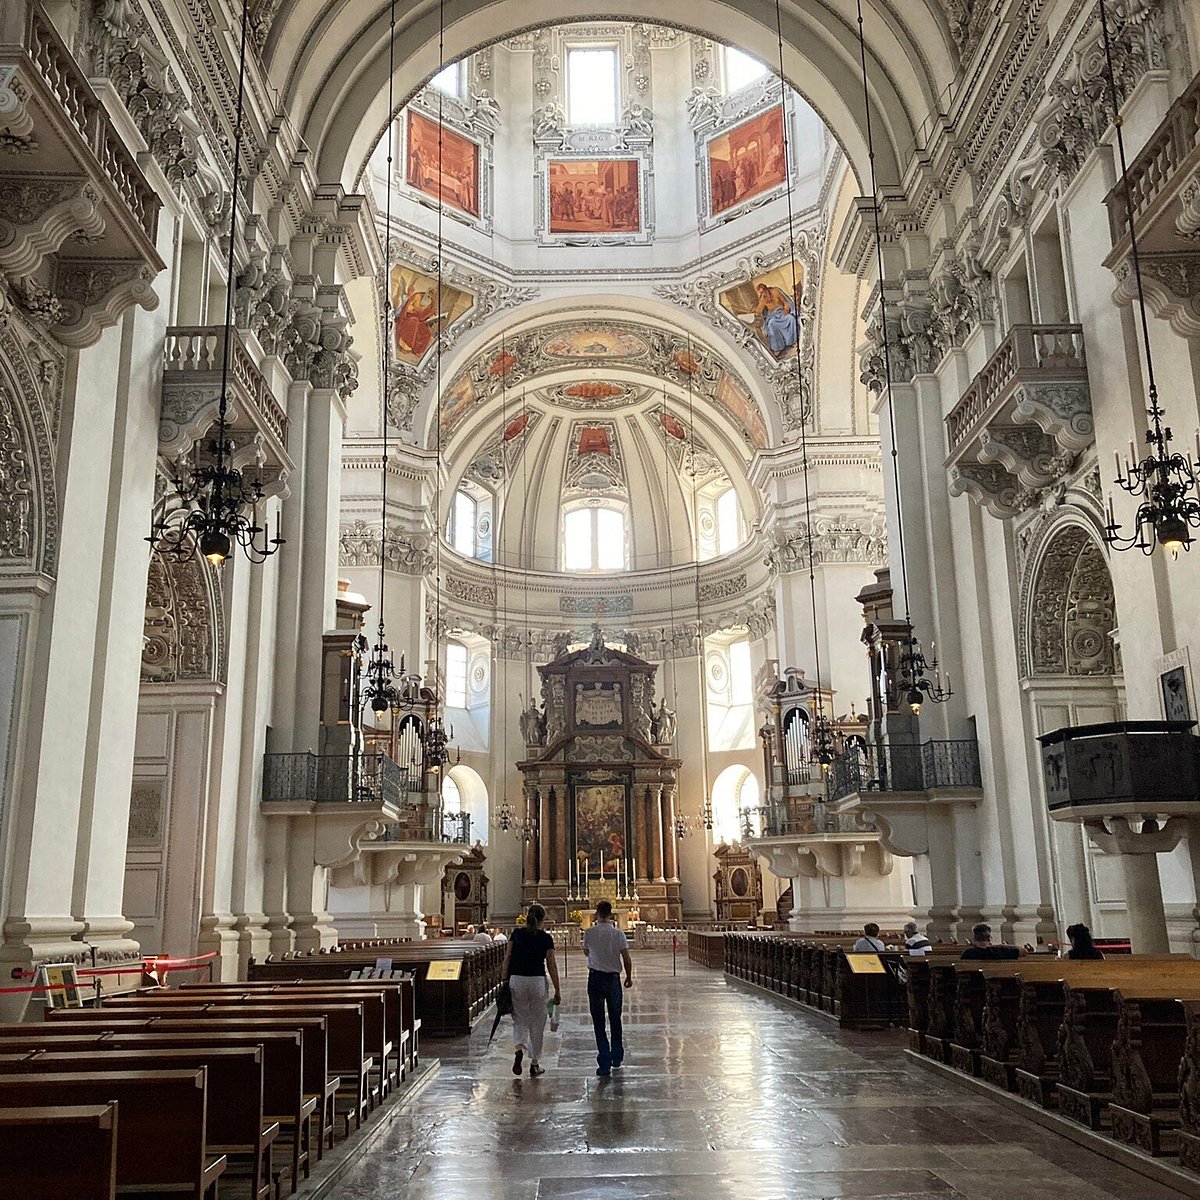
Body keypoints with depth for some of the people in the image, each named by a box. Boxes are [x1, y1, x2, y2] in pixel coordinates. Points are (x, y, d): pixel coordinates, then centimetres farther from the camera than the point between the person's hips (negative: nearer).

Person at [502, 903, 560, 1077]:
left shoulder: (517, 933, 4)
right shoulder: (545, 938, -2)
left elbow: (507, 957, 0)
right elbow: (551, 965, -2)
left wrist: (504, 981, 4)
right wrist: (557, 991, 3)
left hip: (516, 980, 2)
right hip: (537, 981, -1)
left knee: (519, 1019, 12)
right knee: (537, 1023, 11)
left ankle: (518, 1049, -16)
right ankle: (535, 1064, 15)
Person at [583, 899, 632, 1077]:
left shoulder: (590, 933, -7)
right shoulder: (618, 934, -7)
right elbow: (627, 959, -6)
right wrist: (629, 977, 10)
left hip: (595, 977, -1)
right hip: (613, 978, 1)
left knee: (599, 1023, 3)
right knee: (615, 1020, 19)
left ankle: (604, 1063, -2)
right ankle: (617, 1057, 31)